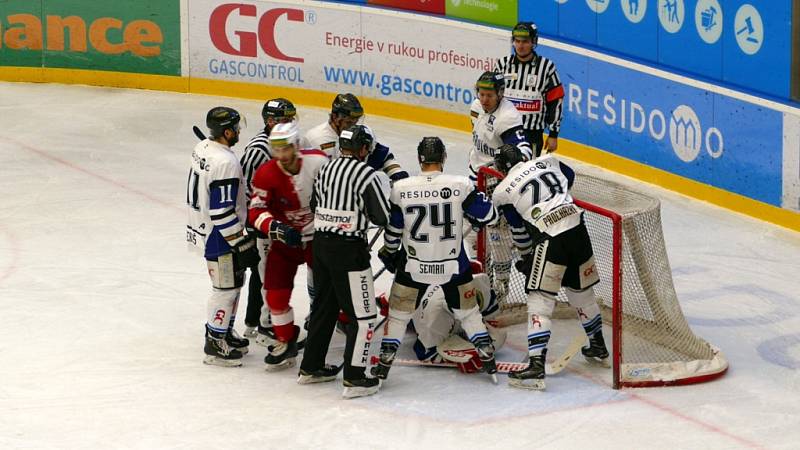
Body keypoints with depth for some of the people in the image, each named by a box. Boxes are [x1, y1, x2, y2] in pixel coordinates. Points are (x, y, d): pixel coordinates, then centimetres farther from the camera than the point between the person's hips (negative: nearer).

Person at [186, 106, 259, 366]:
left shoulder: (203, 147, 2)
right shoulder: (225, 163, -28)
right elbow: (222, 213, -27)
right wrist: (242, 244, -20)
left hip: (202, 226, 10)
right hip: (218, 237, -10)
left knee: (234, 281, 21)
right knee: (227, 287, 2)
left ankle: (223, 333, 33)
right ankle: (215, 345, 10)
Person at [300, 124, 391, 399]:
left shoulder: (326, 169, 9)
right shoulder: (365, 174, -14)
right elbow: (382, 217, -13)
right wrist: (382, 191, 5)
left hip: (321, 242, 8)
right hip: (348, 250, -8)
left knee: (324, 305, 21)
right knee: (362, 314, -1)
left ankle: (311, 367, 29)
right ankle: (354, 378, -3)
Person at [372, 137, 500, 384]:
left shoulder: (401, 188, -12)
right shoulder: (461, 185, -15)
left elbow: (393, 229, -1)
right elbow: (489, 216, -8)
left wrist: (389, 253, 18)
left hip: (413, 266, 0)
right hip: (453, 266, 0)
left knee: (399, 312, 16)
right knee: (467, 310, 19)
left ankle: (384, 362, 17)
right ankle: (487, 356, 21)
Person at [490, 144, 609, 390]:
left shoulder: (503, 192, 4)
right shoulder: (546, 161, 14)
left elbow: (520, 231, 11)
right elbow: (570, 177, 33)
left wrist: (527, 256, 28)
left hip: (550, 238, -6)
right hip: (577, 225, 6)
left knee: (540, 299, -5)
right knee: (582, 290, 25)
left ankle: (537, 365, -15)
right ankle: (598, 346, 42)